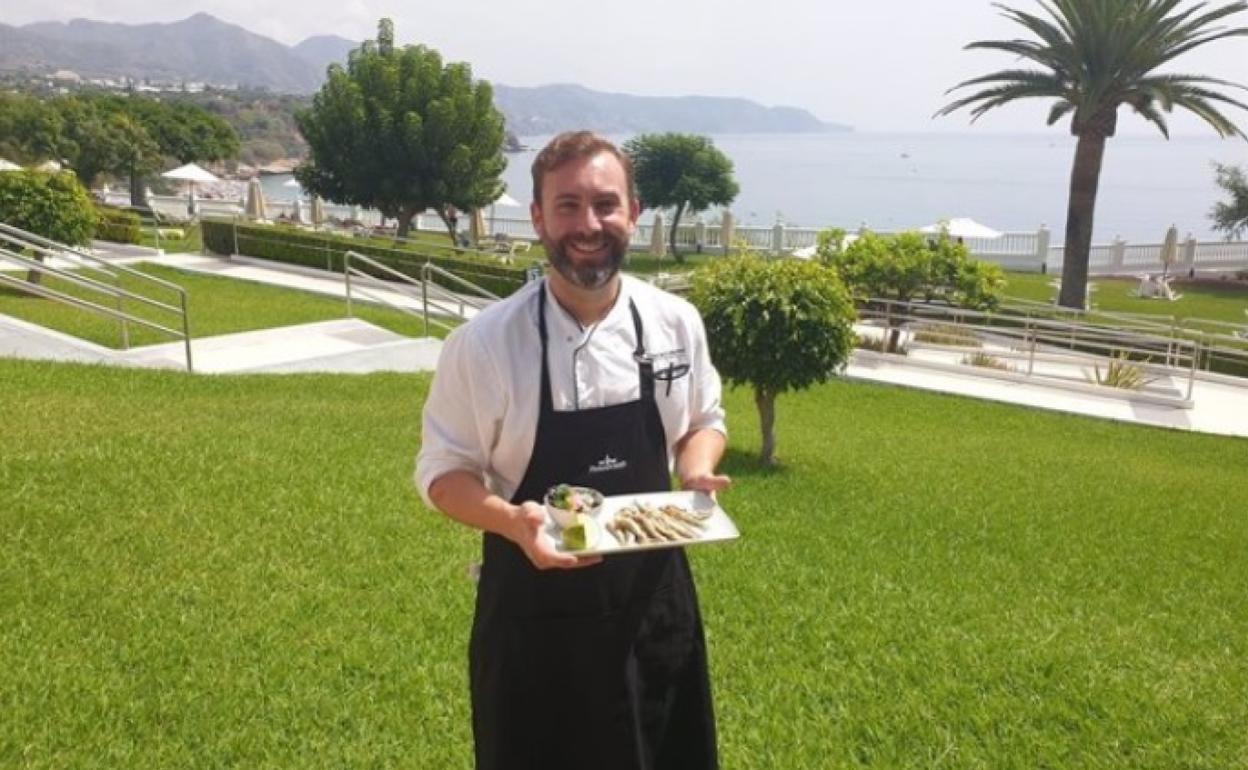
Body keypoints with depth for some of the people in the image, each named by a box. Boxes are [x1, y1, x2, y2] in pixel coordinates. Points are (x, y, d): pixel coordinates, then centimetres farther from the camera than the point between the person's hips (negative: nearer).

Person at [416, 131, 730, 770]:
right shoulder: (484, 342, -15)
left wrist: (697, 476, -11)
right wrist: (510, 521, -25)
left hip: (654, 598, 3)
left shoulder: (675, 323, -5)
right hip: (534, 612, -3)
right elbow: (442, 471, -6)